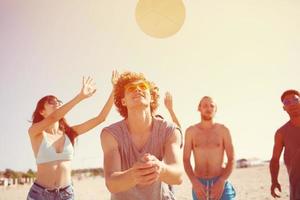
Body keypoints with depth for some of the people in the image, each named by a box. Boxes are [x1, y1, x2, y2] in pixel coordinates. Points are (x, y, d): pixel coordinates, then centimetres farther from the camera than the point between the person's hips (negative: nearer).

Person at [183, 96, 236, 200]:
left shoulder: (223, 130, 0)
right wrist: (194, 182, -14)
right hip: (199, 184, 1)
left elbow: (231, 159, -1)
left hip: (220, 183, -1)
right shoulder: (191, 131, 2)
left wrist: (222, 181, -15)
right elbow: (186, 160, 0)